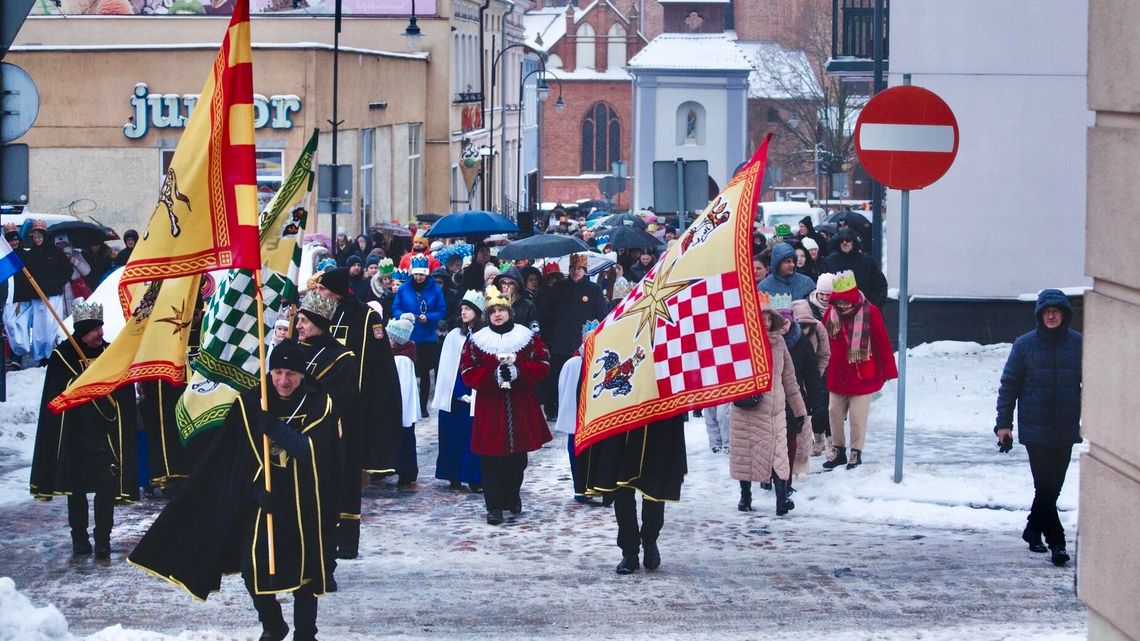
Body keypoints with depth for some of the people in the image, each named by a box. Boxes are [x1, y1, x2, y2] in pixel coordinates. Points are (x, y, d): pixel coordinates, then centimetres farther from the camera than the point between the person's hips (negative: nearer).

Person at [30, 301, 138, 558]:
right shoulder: (63, 356, -3)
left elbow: (124, 398, 7)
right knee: (76, 488, 10)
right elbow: (54, 400, -1)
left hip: (106, 434, 1)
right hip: (74, 435, -1)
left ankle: (103, 539, 2)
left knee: (106, 487, -5)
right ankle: (79, 537, 22)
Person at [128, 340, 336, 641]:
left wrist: (276, 429, -28)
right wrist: (258, 488, -17)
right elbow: (241, 459, -4)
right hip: (260, 500, 1)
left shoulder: (318, 404, -8)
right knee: (253, 570, -2)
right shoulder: (250, 405, -5)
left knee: (306, 571, 7)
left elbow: (311, 451, -19)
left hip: (303, 503, -1)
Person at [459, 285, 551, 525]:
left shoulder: (527, 337, 3)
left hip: (520, 408, 1)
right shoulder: (476, 341, 0)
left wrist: (517, 371, -17)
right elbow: (467, 373, -4)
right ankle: (494, 506, -1)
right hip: (490, 408, -1)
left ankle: (513, 496, 29)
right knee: (491, 458, -4)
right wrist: (494, 375, -18)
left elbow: (543, 365, -1)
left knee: (518, 458, 10)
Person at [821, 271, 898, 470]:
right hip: (837, 377, 4)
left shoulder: (870, 312, -14)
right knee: (835, 413, 11)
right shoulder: (831, 312, -3)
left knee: (858, 416, 2)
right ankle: (838, 450, 27)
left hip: (862, 377, -4)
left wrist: (889, 370, -8)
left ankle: (856, 452, 18)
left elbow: (883, 343, -10)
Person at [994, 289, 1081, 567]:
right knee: (1046, 486, -9)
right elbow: (1008, 385, 2)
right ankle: (1056, 541, -6)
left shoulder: (1079, 344, 2)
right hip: (1035, 429, -3)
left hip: (1066, 429, 3)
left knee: (1053, 486, 10)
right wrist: (1003, 423, 0)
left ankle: (1033, 529, 28)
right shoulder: (1025, 345, -2)